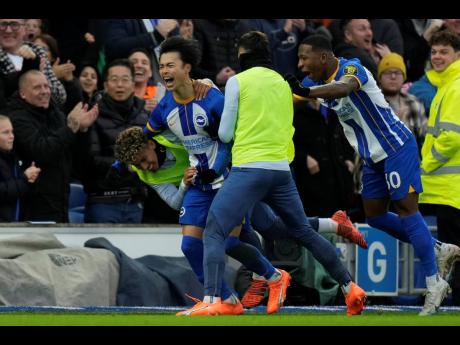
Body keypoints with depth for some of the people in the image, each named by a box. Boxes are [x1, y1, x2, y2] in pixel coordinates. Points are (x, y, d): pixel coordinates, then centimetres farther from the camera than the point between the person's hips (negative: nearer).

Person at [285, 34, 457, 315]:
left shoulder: (351, 67, -22)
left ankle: (434, 284, -9)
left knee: (406, 209, -12)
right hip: (373, 156, 9)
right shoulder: (318, 81, 4)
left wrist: (306, 92, -58)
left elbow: (346, 87, -44)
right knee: (375, 216, 8)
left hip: (397, 146, -9)